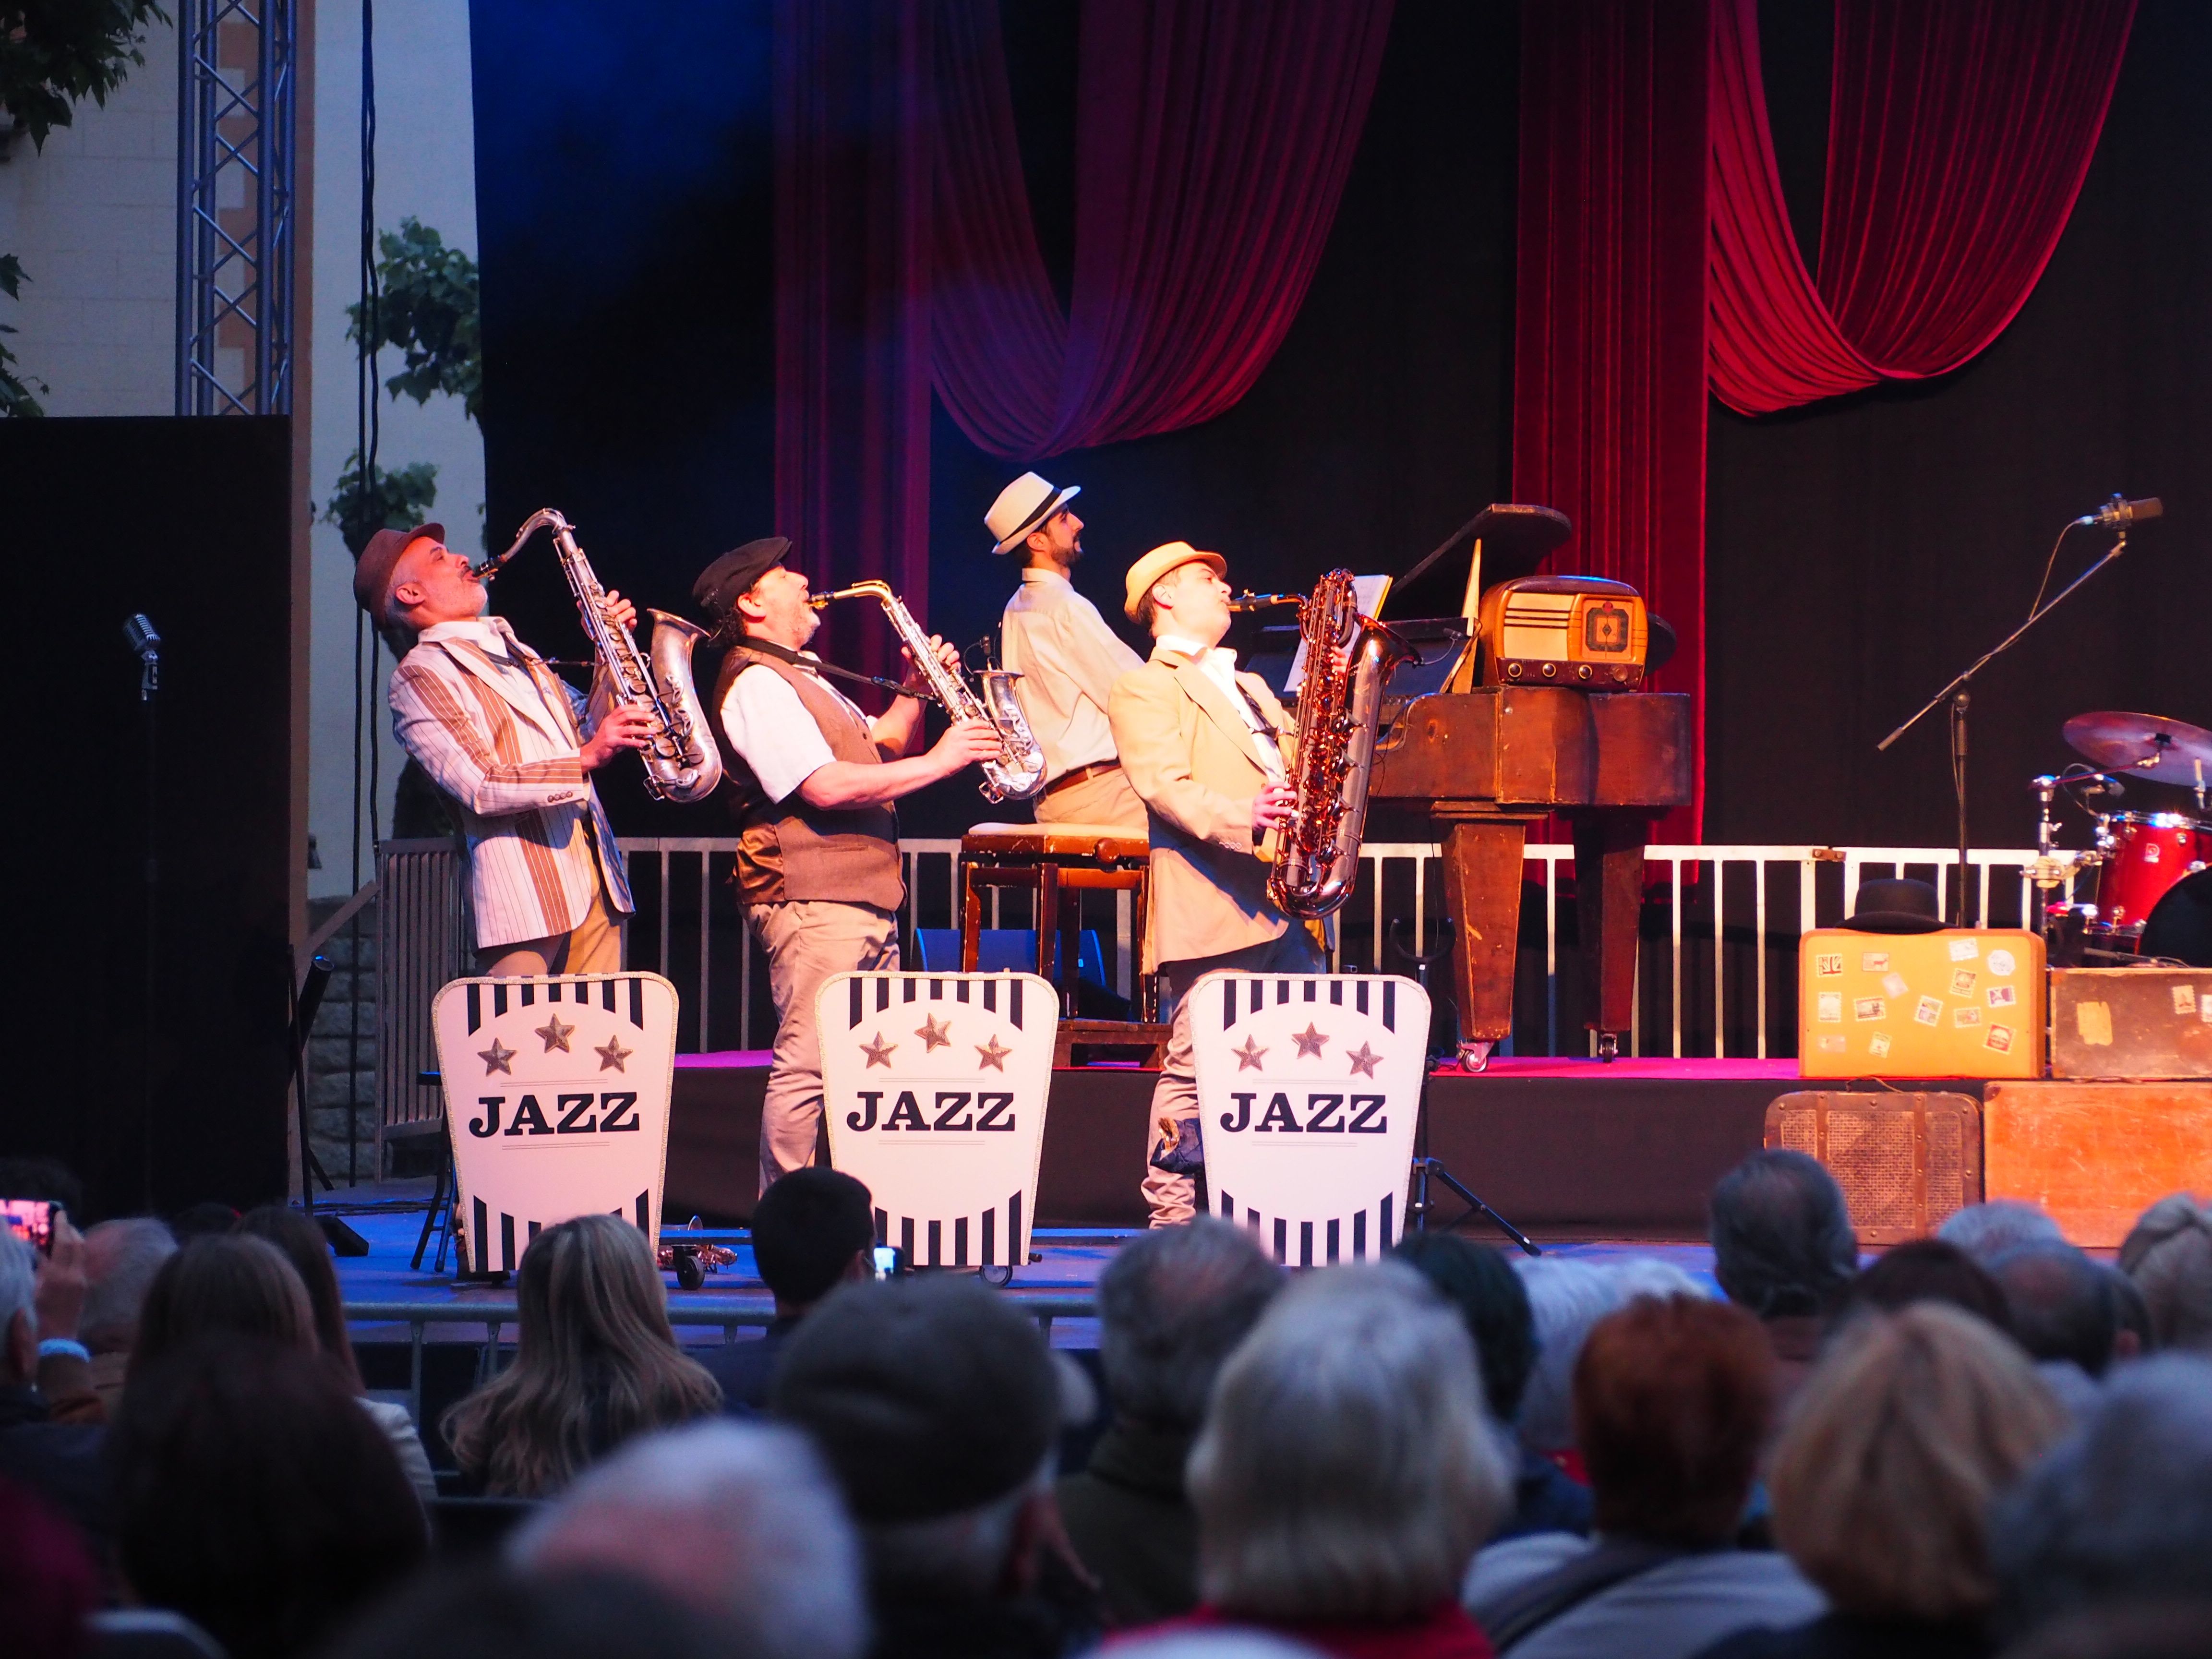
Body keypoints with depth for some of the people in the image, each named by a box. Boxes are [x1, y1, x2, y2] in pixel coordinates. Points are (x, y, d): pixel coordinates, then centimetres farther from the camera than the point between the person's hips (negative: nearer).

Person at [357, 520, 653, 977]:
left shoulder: (515, 652, 25)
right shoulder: (420, 674, -2)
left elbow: (583, 737, 23)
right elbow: (480, 788, -13)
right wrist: (587, 759, -19)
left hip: (595, 881, 7)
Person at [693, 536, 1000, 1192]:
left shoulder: (797, 677, 22)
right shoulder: (754, 683, -11)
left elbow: (878, 748, 24)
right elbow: (825, 787, -20)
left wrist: (913, 693, 6)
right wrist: (937, 762, -14)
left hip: (865, 902, 10)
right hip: (812, 902, -10)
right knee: (806, 1068, -12)